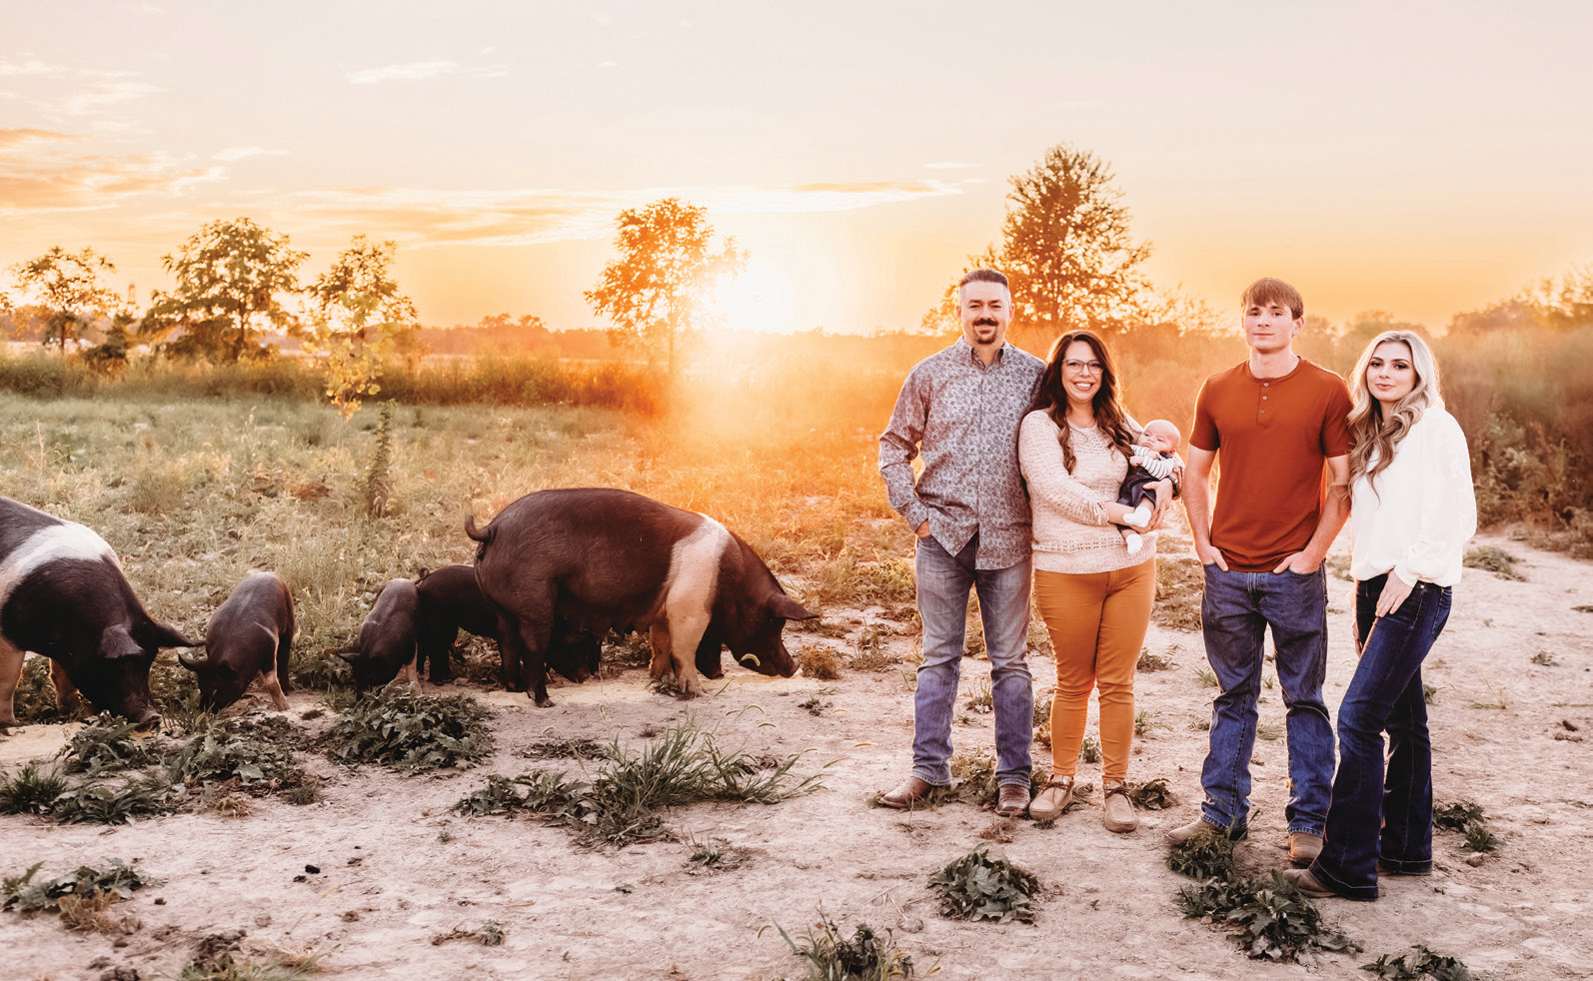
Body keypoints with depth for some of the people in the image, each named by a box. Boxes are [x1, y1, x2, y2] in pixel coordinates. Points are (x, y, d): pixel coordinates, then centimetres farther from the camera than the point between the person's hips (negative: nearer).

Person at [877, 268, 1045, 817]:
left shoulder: (1036, 375, 2)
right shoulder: (930, 374, 3)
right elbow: (895, 444, 9)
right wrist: (913, 511, 0)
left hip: (1007, 539, 0)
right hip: (942, 533, 0)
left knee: (1010, 662, 7)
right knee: (939, 657, 8)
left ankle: (1014, 776, 17)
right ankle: (929, 769, 18)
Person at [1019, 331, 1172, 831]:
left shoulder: (1120, 425, 12)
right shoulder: (1039, 425, -3)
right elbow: (1054, 489, -15)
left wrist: (1164, 481, -2)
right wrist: (1116, 512, -20)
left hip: (1131, 568, 4)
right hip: (1065, 572, -3)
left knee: (1117, 682, 6)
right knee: (1073, 682, 7)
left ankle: (1116, 786, 17)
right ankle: (1061, 780, 25)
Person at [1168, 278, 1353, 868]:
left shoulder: (1328, 392, -2)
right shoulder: (1218, 391, 6)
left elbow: (1344, 483, -2)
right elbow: (1195, 472, 13)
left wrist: (1312, 552, -9)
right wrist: (1203, 545, 3)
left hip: (1295, 572, -3)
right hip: (1229, 571, 3)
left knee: (1304, 700, 5)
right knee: (1234, 696, 12)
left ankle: (1308, 823, 14)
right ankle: (1223, 811, 22)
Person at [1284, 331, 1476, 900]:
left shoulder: (1435, 427, -6)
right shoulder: (1369, 435, 19)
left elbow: (1457, 517, -12)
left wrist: (1409, 570, -16)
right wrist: (1363, 596, 16)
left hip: (1416, 591, -8)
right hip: (1376, 587, 8)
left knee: (1358, 718, -13)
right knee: (1403, 721, 14)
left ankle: (1348, 867, -8)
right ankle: (1406, 848, 23)